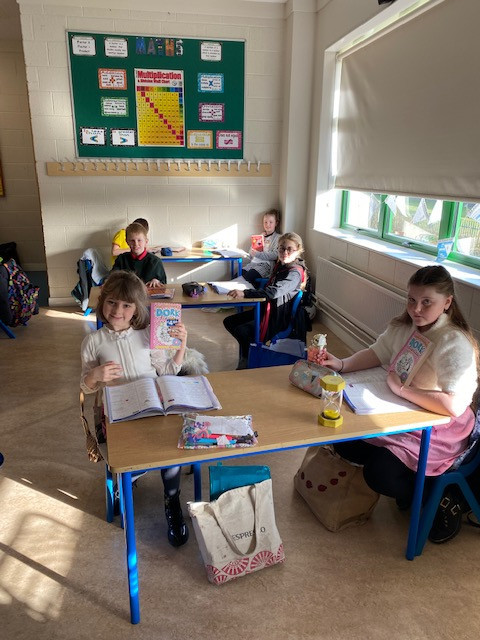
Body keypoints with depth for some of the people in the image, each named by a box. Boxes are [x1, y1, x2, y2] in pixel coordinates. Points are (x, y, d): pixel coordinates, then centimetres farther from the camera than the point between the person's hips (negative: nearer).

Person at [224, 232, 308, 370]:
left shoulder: (294, 273, -19)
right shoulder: (280, 265, 9)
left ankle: (247, 363, -1)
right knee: (229, 322, 7)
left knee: (242, 330, -25)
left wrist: (245, 293, -42)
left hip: (278, 318, -10)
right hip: (267, 308, 10)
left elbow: (274, 292, -35)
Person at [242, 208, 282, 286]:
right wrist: (252, 253, -2)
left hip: (266, 264, -6)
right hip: (254, 262, 6)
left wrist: (258, 254, -17)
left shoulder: (278, 238, 3)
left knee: (248, 276, -29)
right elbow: (251, 252, 21)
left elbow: (275, 255, -12)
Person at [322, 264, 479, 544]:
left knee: (380, 473, -21)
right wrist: (341, 364, -11)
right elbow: (376, 353, 7)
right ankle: (410, 482, 19)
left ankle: (441, 496, 9)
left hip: (441, 429, -7)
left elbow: (454, 405, -35)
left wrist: (402, 389, -27)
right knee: (345, 442, -1)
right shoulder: (404, 326, -4)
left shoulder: (455, 343, -26)